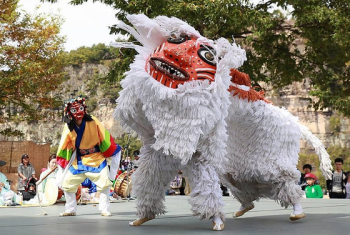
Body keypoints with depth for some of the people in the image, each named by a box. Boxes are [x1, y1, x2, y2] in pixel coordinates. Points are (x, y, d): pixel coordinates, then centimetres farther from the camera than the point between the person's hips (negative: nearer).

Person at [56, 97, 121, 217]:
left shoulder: (93, 122, -13)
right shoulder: (68, 127, -7)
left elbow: (105, 137, -6)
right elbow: (63, 145, 2)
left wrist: (112, 152, -6)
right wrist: (60, 161, 2)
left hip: (97, 158, -2)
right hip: (78, 160, 3)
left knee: (104, 182, -13)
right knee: (66, 183, 1)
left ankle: (104, 209, 3)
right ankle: (70, 210, 18)